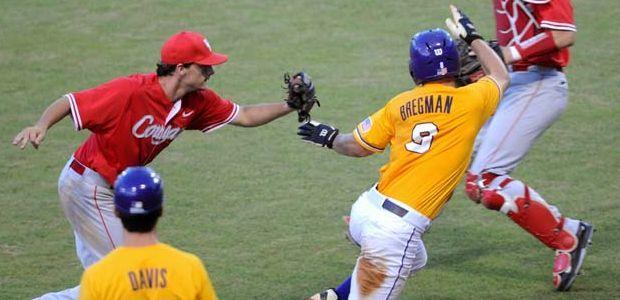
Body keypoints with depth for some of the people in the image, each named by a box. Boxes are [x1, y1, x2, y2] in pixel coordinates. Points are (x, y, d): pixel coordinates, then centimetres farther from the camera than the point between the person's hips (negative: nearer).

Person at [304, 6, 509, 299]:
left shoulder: (399, 105, 5)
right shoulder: (470, 102, -2)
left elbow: (356, 146, 13)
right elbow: (500, 76, 20)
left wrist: (328, 138, 34)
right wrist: (471, 36, 32)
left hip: (364, 211, 6)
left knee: (414, 260, 33)